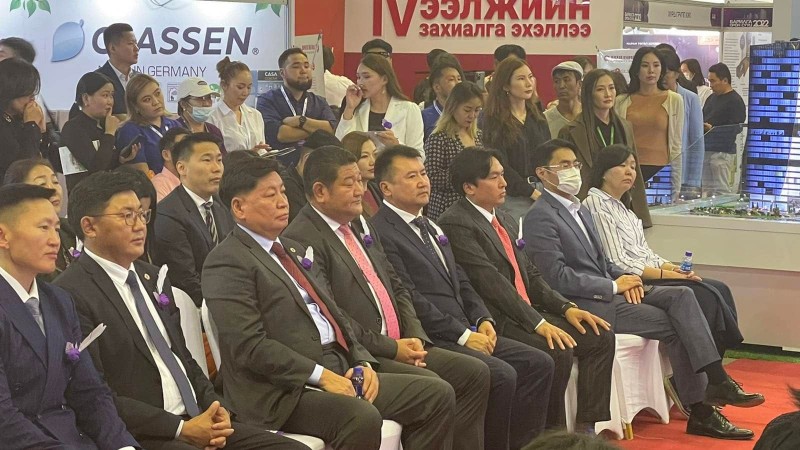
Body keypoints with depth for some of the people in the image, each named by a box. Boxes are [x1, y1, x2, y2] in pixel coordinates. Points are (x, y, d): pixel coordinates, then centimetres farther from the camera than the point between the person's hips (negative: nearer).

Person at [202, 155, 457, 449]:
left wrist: (362, 362, 4)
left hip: (340, 371, 9)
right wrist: (319, 375, -20)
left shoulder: (294, 250, 21)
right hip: (285, 389, -9)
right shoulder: (226, 264, -7)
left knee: (437, 394, -1)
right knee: (362, 417, -35)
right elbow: (249, 345, -17)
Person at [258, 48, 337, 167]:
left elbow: (333, 129, 1)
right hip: (281, 165, -2)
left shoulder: (319, 102, 18)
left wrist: (300, 121, -8)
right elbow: (275, 133, -12)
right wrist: (316, 130, -2)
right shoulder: (268, 100, 5)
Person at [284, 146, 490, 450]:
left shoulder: (359, 226, 18)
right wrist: (391, 347, -14)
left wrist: (414, 337, 3)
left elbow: (397, 288, 21)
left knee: (475, 373, -1)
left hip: (399, 346, 9)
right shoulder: (302, 240, -13)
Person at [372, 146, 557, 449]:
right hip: (432, 340, -9)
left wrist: (483, 319, 4)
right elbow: (410, 300, -16)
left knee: (540, 363, -1)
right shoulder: (381, 233, -11)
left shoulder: (430, 227, 20)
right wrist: (463, 335, -14)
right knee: (502, 375, -25)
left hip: (465, 330, 9)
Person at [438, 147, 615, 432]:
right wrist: (538, 323, -22)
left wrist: (566, 307, 3)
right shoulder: (456, 224, -12)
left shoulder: (505, 221, 18)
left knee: (600, 337, -1)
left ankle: (586, 429, 1)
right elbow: (491, 282, -19)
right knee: (558, 352, -28)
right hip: (496, 320, -9)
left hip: (527, 312, 9)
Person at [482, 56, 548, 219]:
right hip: (513, 199, -5)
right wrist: (532, 192, -13)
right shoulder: (494, 120, -3)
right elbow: (500, 166, -10)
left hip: (542, 196, 5)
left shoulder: (537, 116, 15)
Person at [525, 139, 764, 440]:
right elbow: (557, 277, -17)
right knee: (672, 324, -16)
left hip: (607, 291, 8)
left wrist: (625, 278, 0)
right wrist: (614, 286, -13)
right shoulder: (540, 217, -10)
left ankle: (716, 381, -23)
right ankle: (701, 412, -9)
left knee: (681, 296, -13)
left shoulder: (581, 210, 20)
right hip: (582, 304, -8)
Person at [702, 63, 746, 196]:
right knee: (708, 189, 10)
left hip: (722, 151, -9)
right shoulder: (712, 98, 19)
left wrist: (713, 129, -27)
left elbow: (736, 128, -17)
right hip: (706, 150, 9)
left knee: (721, 191, -9)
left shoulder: (735, 101, -9)